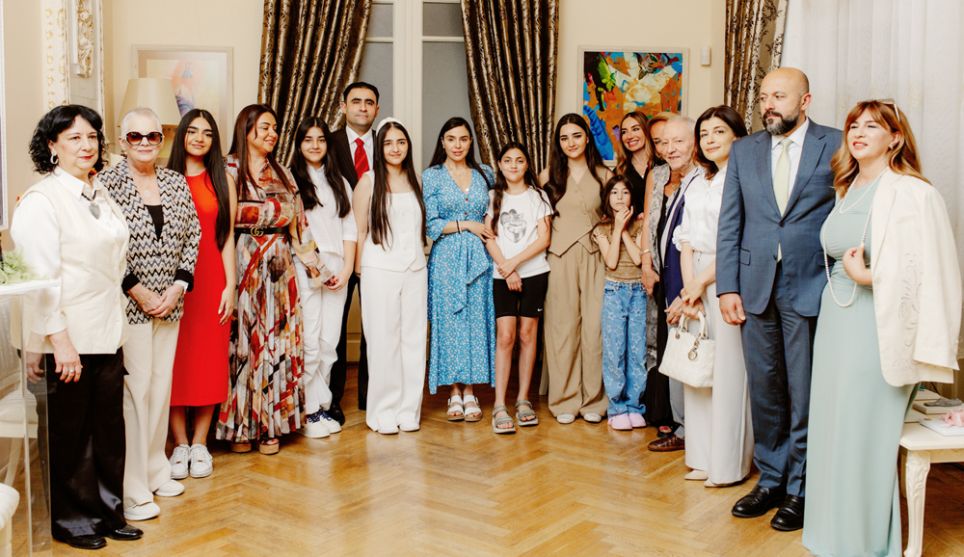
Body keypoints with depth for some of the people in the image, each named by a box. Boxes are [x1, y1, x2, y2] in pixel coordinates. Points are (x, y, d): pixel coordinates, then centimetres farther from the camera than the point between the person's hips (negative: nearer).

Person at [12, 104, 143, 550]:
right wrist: (59, 340, -20)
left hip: (107, 336, 7)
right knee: (69, 436, 7)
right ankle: (70, 521, 22)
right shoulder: (41, 200, -12)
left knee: (109, 431, 13)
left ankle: (108, 512, 27)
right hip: (65, 342, -7)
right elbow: (41, 276, -17)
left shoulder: (101, 194, 12)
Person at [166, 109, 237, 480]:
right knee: (175, 361, 2)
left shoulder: (223, 180, 8)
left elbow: (227, 237, 5)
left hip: (211, 279, 1)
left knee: (209, 360, 4)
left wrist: (231, 285, -2)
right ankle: (180, 444, 13)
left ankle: (200, 444, 15)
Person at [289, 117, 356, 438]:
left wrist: (347, 268, 2)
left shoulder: (339, 181, 19)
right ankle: (310, 411, 3)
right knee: (309, 342, -7)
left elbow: (349, 228, 13)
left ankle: (321, 407, 14)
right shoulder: (290, 178, 4)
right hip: (304, 267, -4)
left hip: (336, 269, 5)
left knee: (329, 343, 4)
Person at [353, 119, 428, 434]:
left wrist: (419, 257, 9)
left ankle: (409, 409, 14)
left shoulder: (415, 181, 12)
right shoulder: (369, 181, 0)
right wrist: (358, 272, -3)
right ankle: (383, 412, 8)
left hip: (415, 270, 4)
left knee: (414, 339, 4)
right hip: (380, 271, -4)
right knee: (384, 341, -1)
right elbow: (359, 230, 0)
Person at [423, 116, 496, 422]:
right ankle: (454, 392, 9)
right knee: (449, 322, 0)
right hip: (446, 259, -2)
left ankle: (470, 391, 10)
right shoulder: (431, 176, 1)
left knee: (477, 321, 2)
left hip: (479, 259, 2)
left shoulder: (484, 174, 10)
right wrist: (467, 225, -9)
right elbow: (430, 225, -5)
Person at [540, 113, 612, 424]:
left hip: (594, 257, 0)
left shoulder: (603, 175, 8)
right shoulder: (549, 176, 7)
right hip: (560, 258, 0)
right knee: (564, 326, 1)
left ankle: (593, 399, 11)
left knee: (594, 326, -1)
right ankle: (565, 399, 10)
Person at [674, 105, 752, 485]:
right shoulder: (697, 186, 17)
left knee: (729, 372, -3)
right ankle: (704, 458, 18)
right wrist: (689, 288, -1)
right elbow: (687, 241, 11)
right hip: (697, 283, 7)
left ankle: (729, 464, 7)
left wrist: (703, 282, -9)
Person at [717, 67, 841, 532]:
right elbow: (729, 224, 7)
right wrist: (727, 288, 1)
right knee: (764, 390, 12)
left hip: (809, 289, -3)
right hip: (756, 288, 3)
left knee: (805, 395, 5)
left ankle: (800, 489, 20)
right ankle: (770, 480, 27)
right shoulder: (744, 151, 10)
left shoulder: (836, 146, 0)